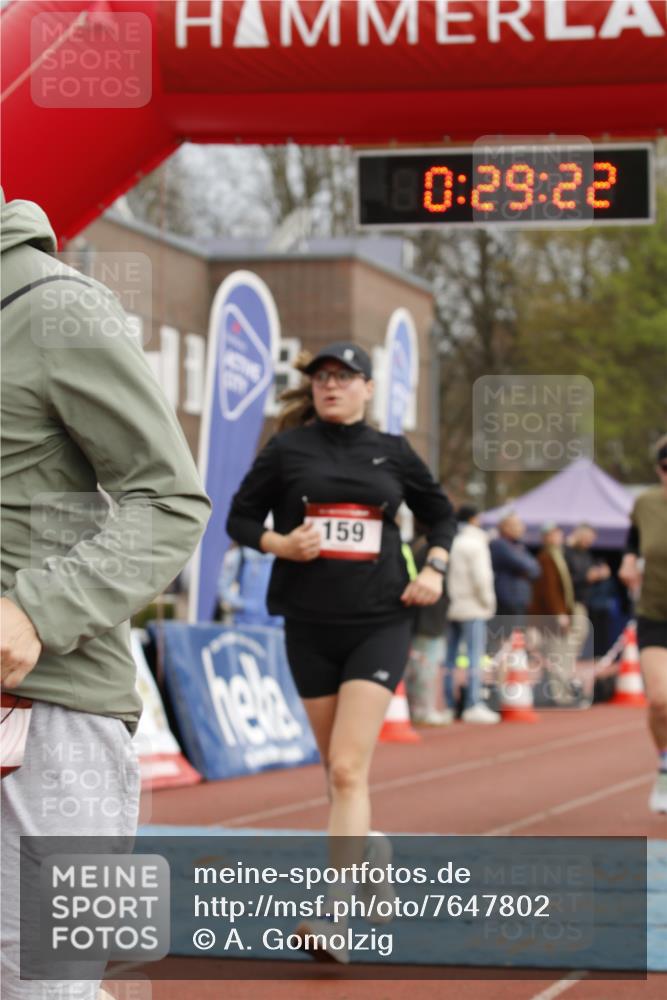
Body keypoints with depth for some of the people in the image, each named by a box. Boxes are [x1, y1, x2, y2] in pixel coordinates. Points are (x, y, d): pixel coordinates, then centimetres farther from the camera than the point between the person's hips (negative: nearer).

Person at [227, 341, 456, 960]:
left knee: (348, 770, -14)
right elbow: (239, 519, 8)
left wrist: (434, 569, 3)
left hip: (379, 624, -2)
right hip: (310, 625, 2)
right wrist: (278, 543, -12)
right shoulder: (287, 450, 4)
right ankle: (370, 849, 42)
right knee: (335, 768, 12)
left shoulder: (392, 452, 6)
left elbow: (440, 514, 20)